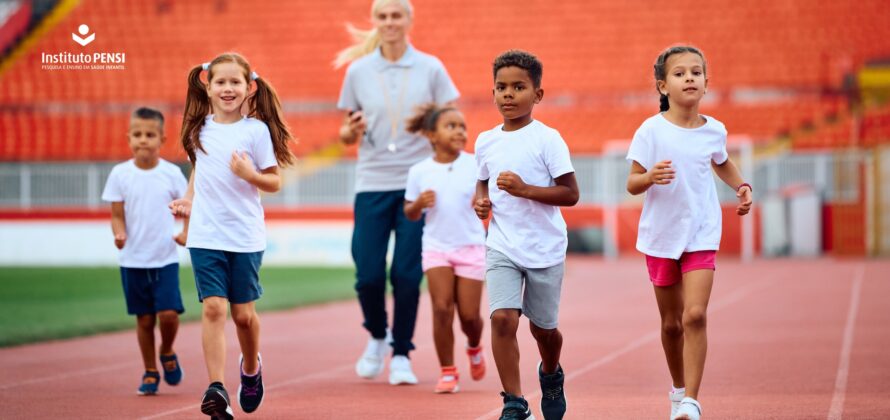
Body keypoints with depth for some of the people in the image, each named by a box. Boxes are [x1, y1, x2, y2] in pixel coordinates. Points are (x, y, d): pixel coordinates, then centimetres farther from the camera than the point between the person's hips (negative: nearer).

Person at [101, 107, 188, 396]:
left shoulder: (172, 173, -2)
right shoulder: (120, 174, -2)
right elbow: (117, 215, 1)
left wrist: (186, 233, -8)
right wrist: (119, 234, -19)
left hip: (165, 258, -1)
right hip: (133, 260, 1)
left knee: (168, 313, -12)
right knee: (144, 319, 6)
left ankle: (167, 353, 19)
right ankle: (150, 372, 22)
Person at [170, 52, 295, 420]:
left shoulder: (256, 130, -5)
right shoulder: (200, 128, 6)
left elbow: (274, 183, -3)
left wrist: (250, 175, -22)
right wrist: (188, 200, 9)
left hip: (245, 236, -2)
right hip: (205, 236, 2)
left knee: (243, 312, 7)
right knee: (213, 307, -10)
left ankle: (251, 368, 35)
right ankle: (216, 388, -15)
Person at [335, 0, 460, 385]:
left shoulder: (430, 69, 2)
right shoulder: (358, 71, 6)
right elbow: (348, 134, 12)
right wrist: (350, 131, -10)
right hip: (372, 184, 1)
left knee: (407, 274, -5)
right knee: (368, 275, -3)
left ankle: (401, 356, 9)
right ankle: (377, 336, 25)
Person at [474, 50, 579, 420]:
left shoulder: (547, 139, -8)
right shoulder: (486, 142, 6)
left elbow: (570, 194, -11)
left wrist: (525, 189, -23)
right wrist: (480, 201, 0)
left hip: (544, 248, -2)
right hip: (502, 247, 2)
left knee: (542, 327, 12)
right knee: (503, 318, -17)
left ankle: (551, 376, 45)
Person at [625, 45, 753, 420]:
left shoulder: (714, 130, 0)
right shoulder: (652, 130, -9)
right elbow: (632, 183, -8)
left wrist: (741, 186, 6)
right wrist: (650, 177, -29)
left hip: (701, 236, 0)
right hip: (661, 235, 0)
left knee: (695, 315, -16)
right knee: (671, 322, 10)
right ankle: (678, 389, 33)